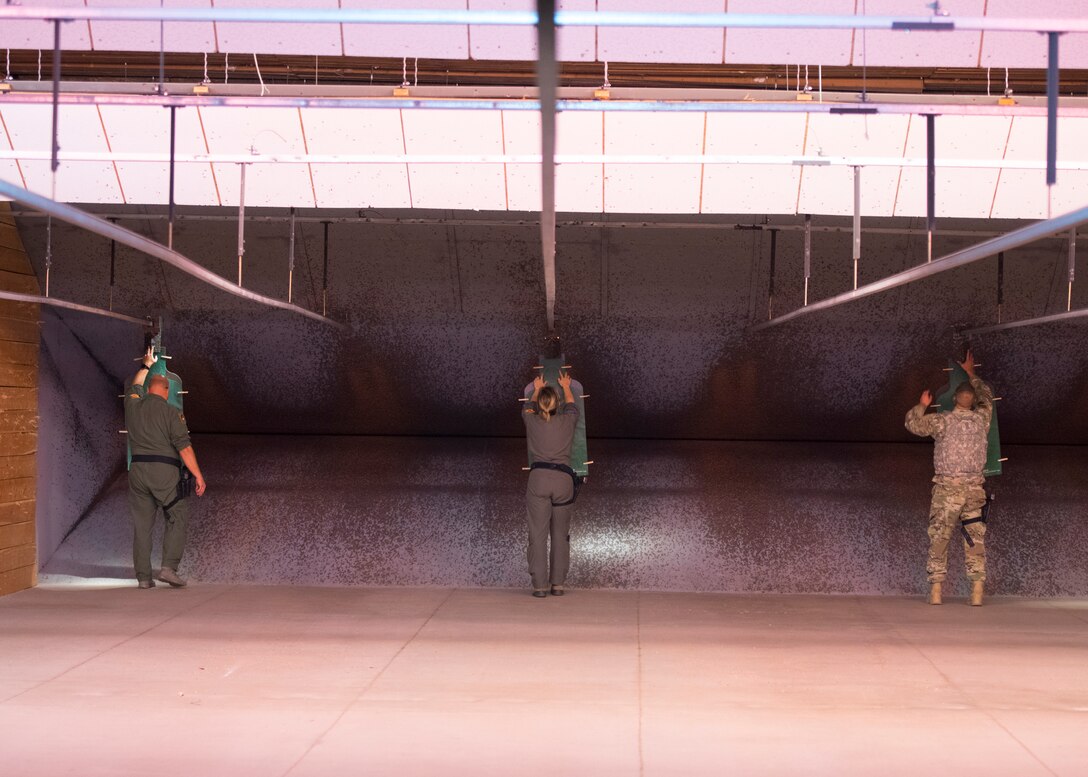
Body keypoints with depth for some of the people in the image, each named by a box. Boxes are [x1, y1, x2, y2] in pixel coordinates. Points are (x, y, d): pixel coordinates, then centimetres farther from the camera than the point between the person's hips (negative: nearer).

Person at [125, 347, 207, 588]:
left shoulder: (133, 406, 11)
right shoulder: (171, 413, -3)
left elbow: (135, 388, 35)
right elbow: (184, 447, -9)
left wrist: (146, 366, 50)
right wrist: (198, 476, -8)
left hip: (138, 470, 5)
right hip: (164, 471, -4)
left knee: (141, 524, 6)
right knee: (177, 518, 5)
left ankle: (143, 576, 4)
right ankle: (169, 567, -9)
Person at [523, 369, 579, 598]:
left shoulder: (532, 421, 6)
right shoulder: (567, 421, 6)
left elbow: (530, 407, 31)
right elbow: (571, 405, 30)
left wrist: (537, 390, 49)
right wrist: (566, 387, 49)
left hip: (539, 477, -1)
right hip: (563, 478, 1)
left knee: (538, 534, 0)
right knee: (560, 534, 9)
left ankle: (540, 585, -4)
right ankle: (558, 583, 8)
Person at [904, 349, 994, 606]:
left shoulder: (942, 420, -3)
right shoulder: (982, 419, 8)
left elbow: (913, 424, -3)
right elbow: (987, 397, 28)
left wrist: (922, 405, 14)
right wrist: (971, 374, 40)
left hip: (947, 486, -2)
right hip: (974, 487, 2)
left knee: (939, 538, 3)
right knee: (976, 539, 4)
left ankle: (936, 590, -2)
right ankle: (977, 591, -2)